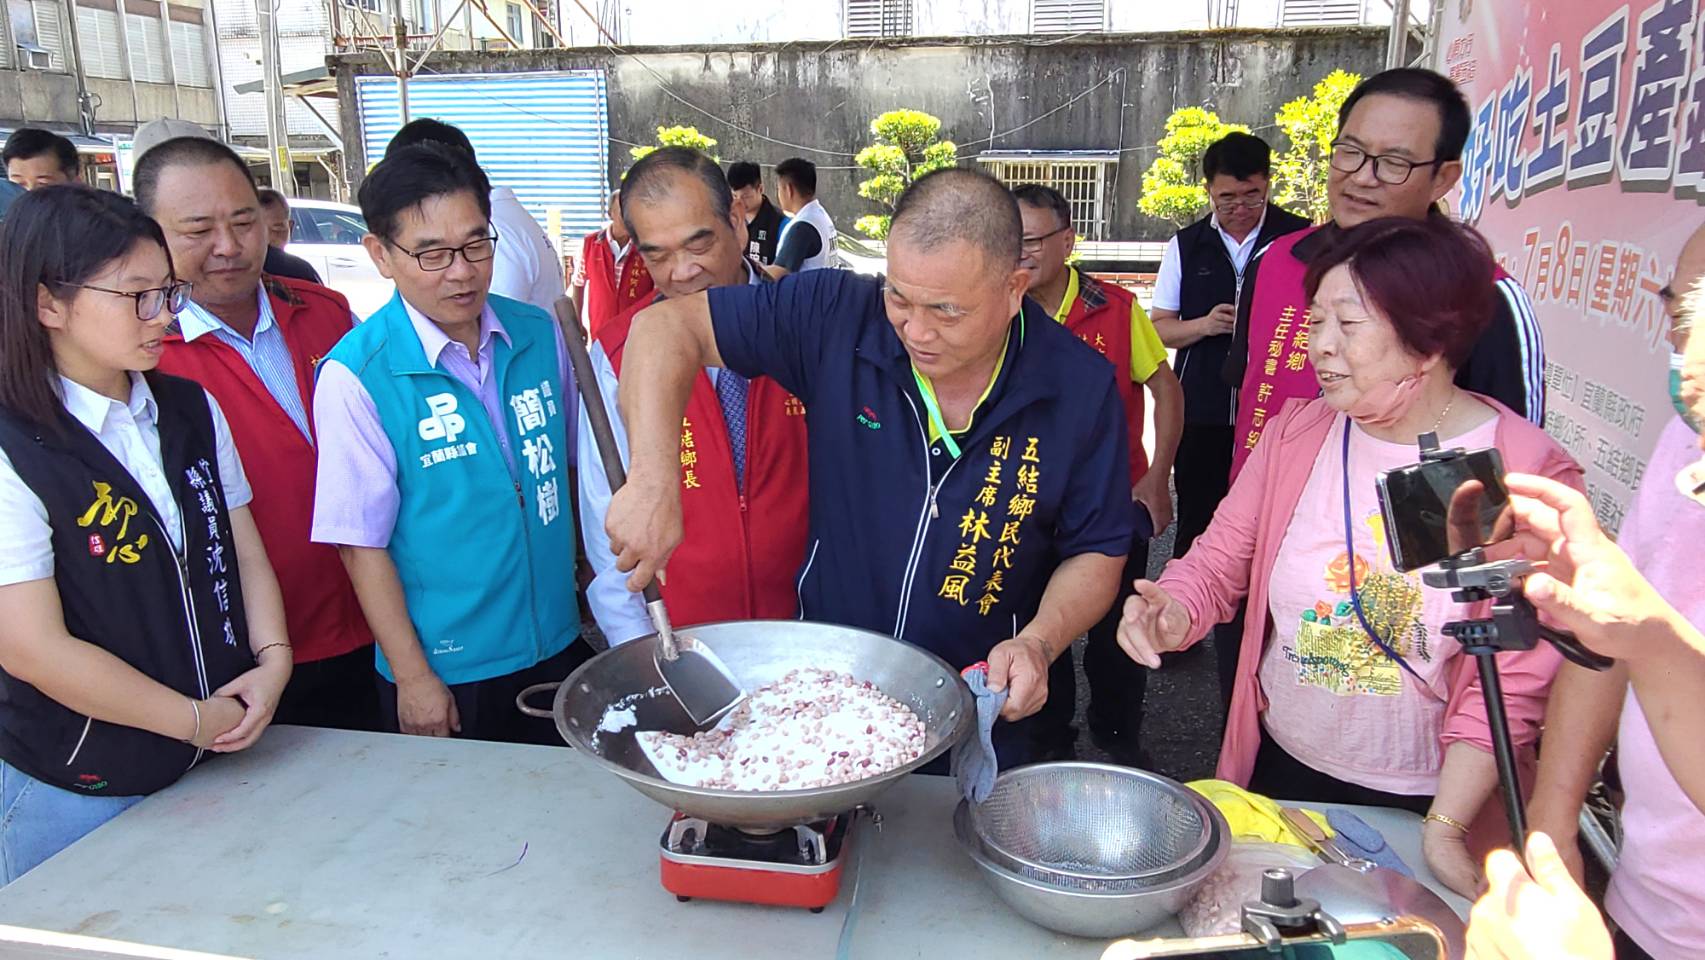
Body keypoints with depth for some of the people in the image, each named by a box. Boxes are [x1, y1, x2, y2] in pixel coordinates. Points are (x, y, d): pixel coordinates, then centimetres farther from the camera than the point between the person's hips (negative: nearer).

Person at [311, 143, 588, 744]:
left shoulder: (540, 335, -2)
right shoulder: (356, 376, -16)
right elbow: (362, 542, -12)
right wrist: (412, 677, -9)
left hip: (559, 645, 4)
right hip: (444, 673, -4)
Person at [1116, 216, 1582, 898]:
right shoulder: (1296, 433, -5)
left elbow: (1514, 679, -15)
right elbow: (1218, 559, -2)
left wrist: (1445, 828, -15)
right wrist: (1175, 611, -23)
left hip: (1420, 798, -3)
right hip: (1278, 767, 3)